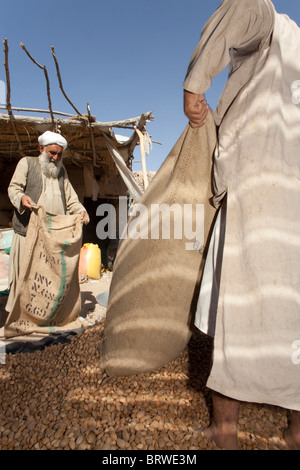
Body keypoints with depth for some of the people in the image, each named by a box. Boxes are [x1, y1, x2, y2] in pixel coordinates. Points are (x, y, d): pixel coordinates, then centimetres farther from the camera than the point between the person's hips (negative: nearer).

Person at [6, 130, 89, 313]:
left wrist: (81, 210, 2)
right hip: (29, 230, -3)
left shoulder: (61, 170, 21)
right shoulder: (27, 163, 10)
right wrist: (21, 198, -20)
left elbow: (70, 197, 21)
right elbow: (13, 187, 3)